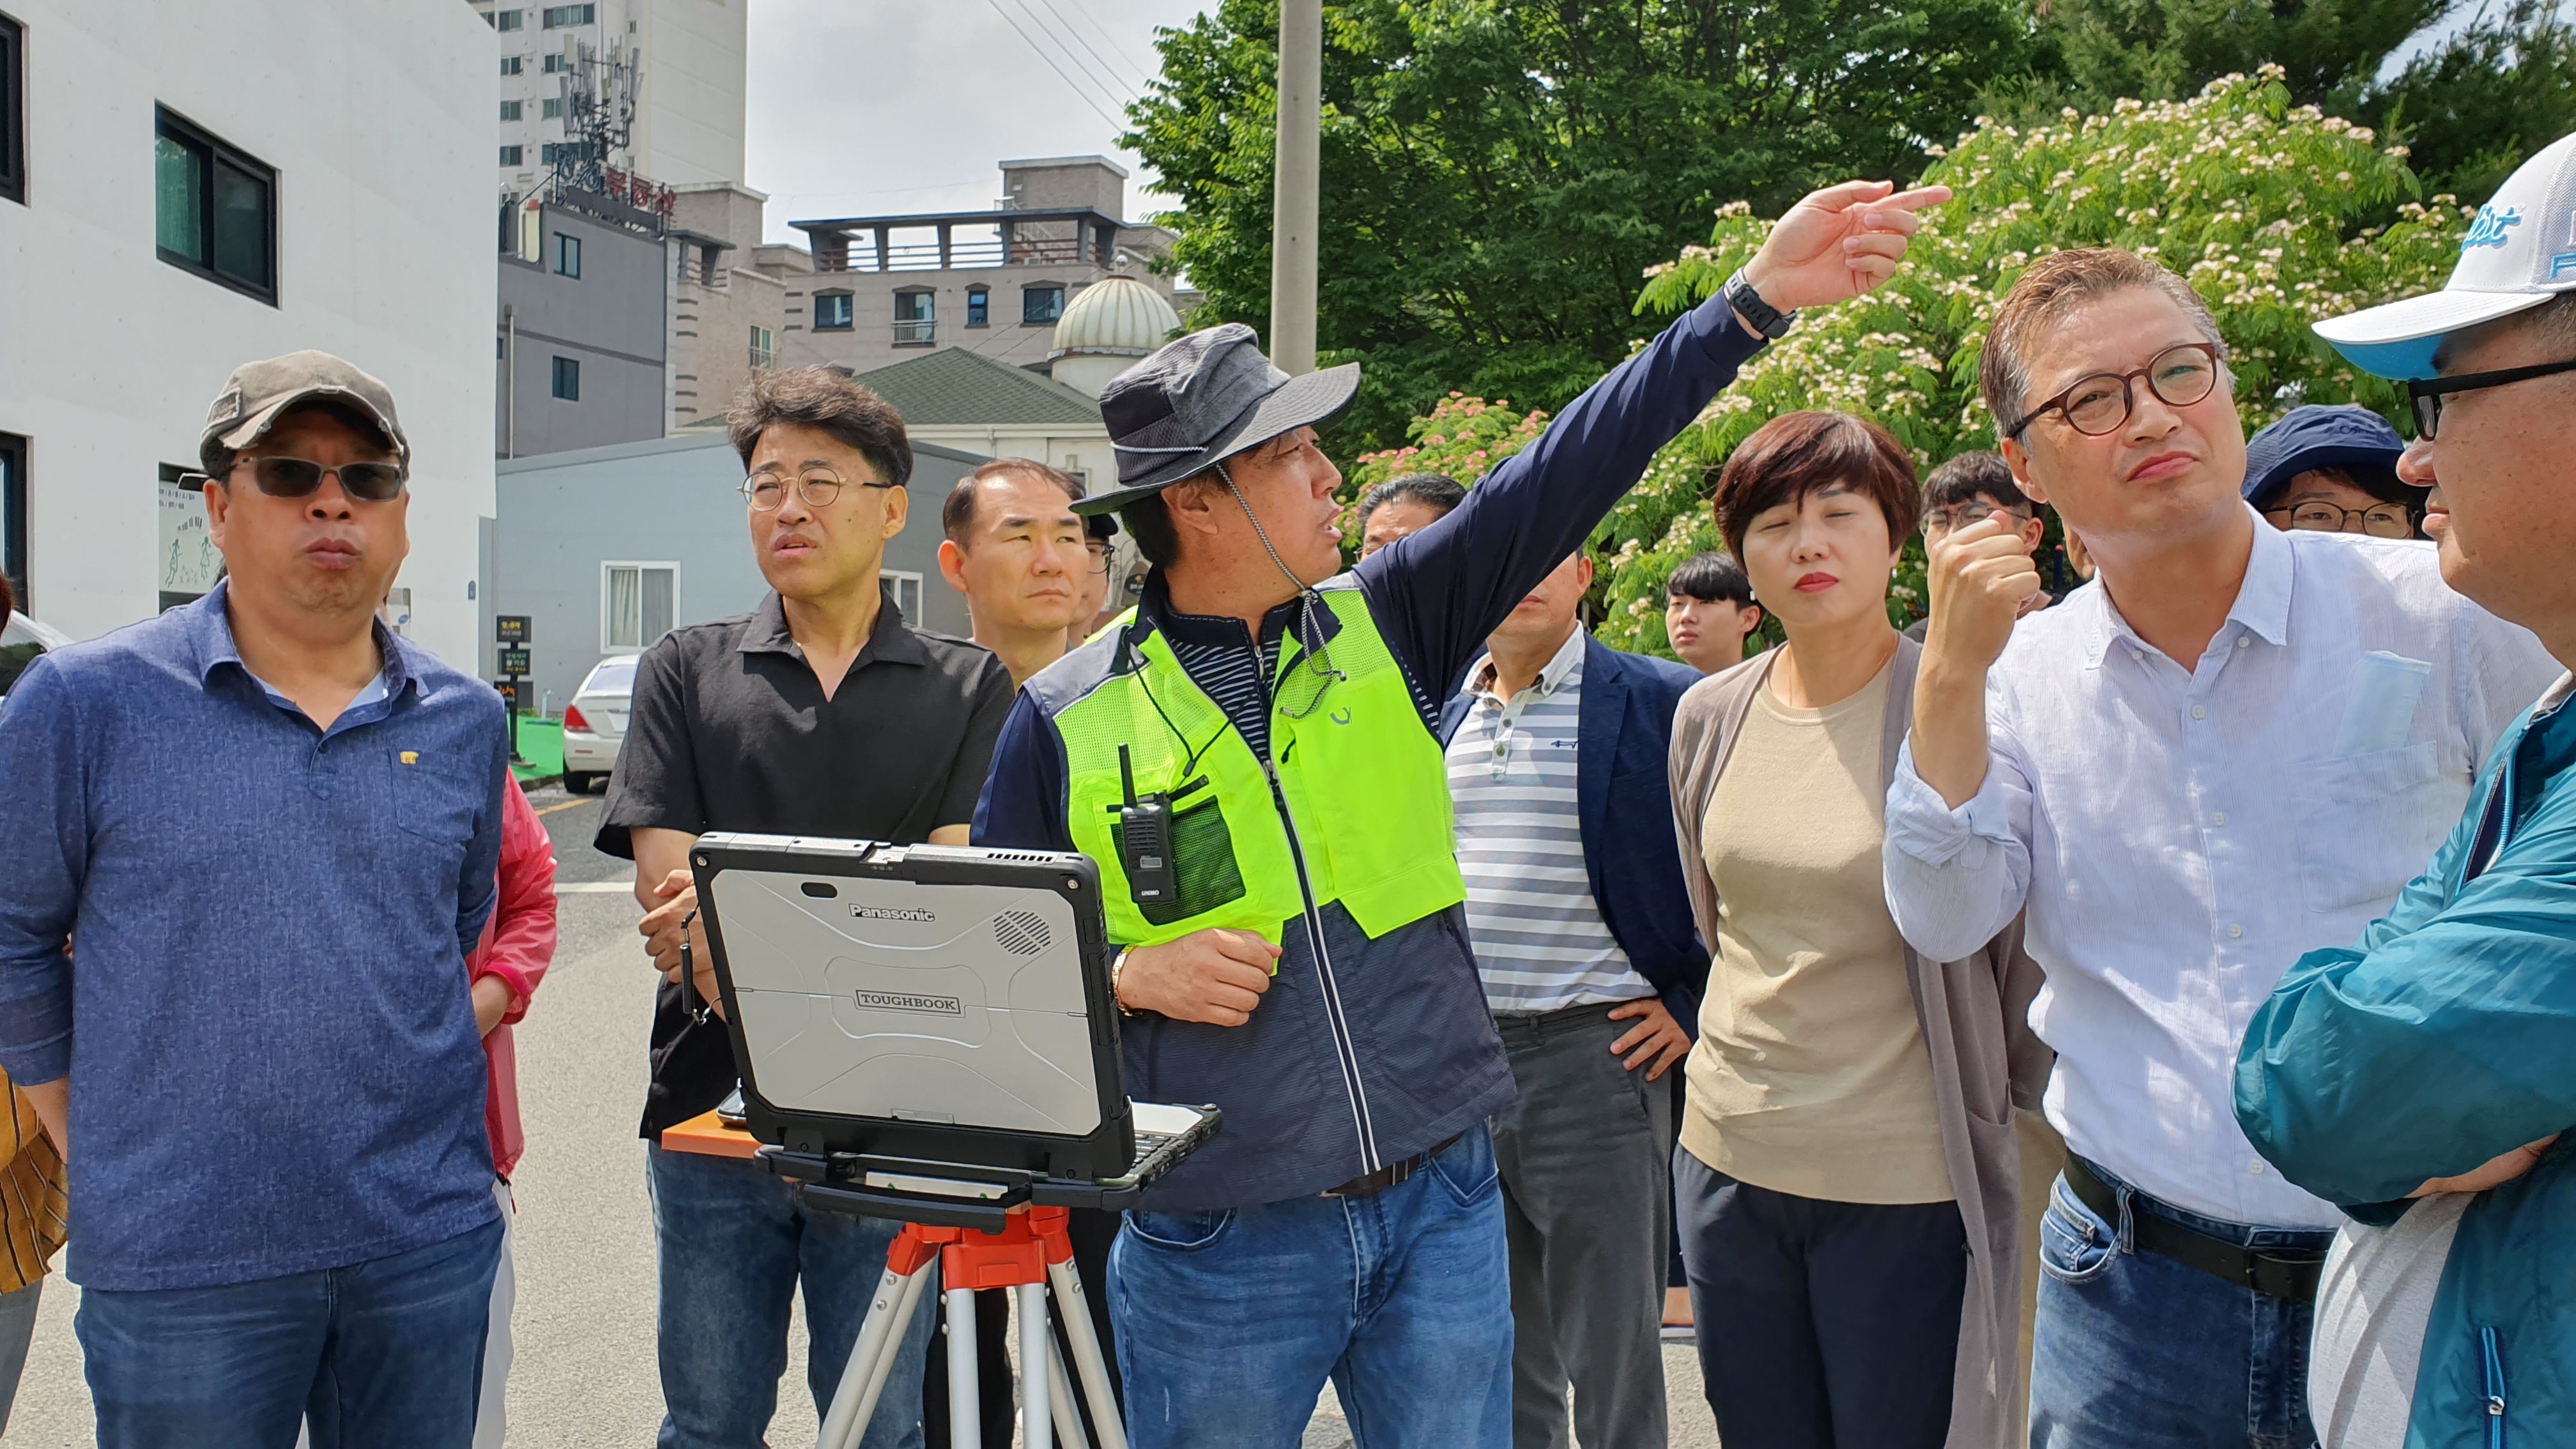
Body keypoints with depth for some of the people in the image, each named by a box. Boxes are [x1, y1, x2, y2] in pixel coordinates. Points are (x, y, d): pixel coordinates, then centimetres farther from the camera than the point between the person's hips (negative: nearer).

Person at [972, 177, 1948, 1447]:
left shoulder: (1386, 627, 2)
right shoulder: (1067, 719, -4)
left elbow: (1563, 478, -7)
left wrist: (1756, 298, -12)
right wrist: (1125, 975, -15)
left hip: (1442, 1206, 3)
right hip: (1217, 1247, -2)